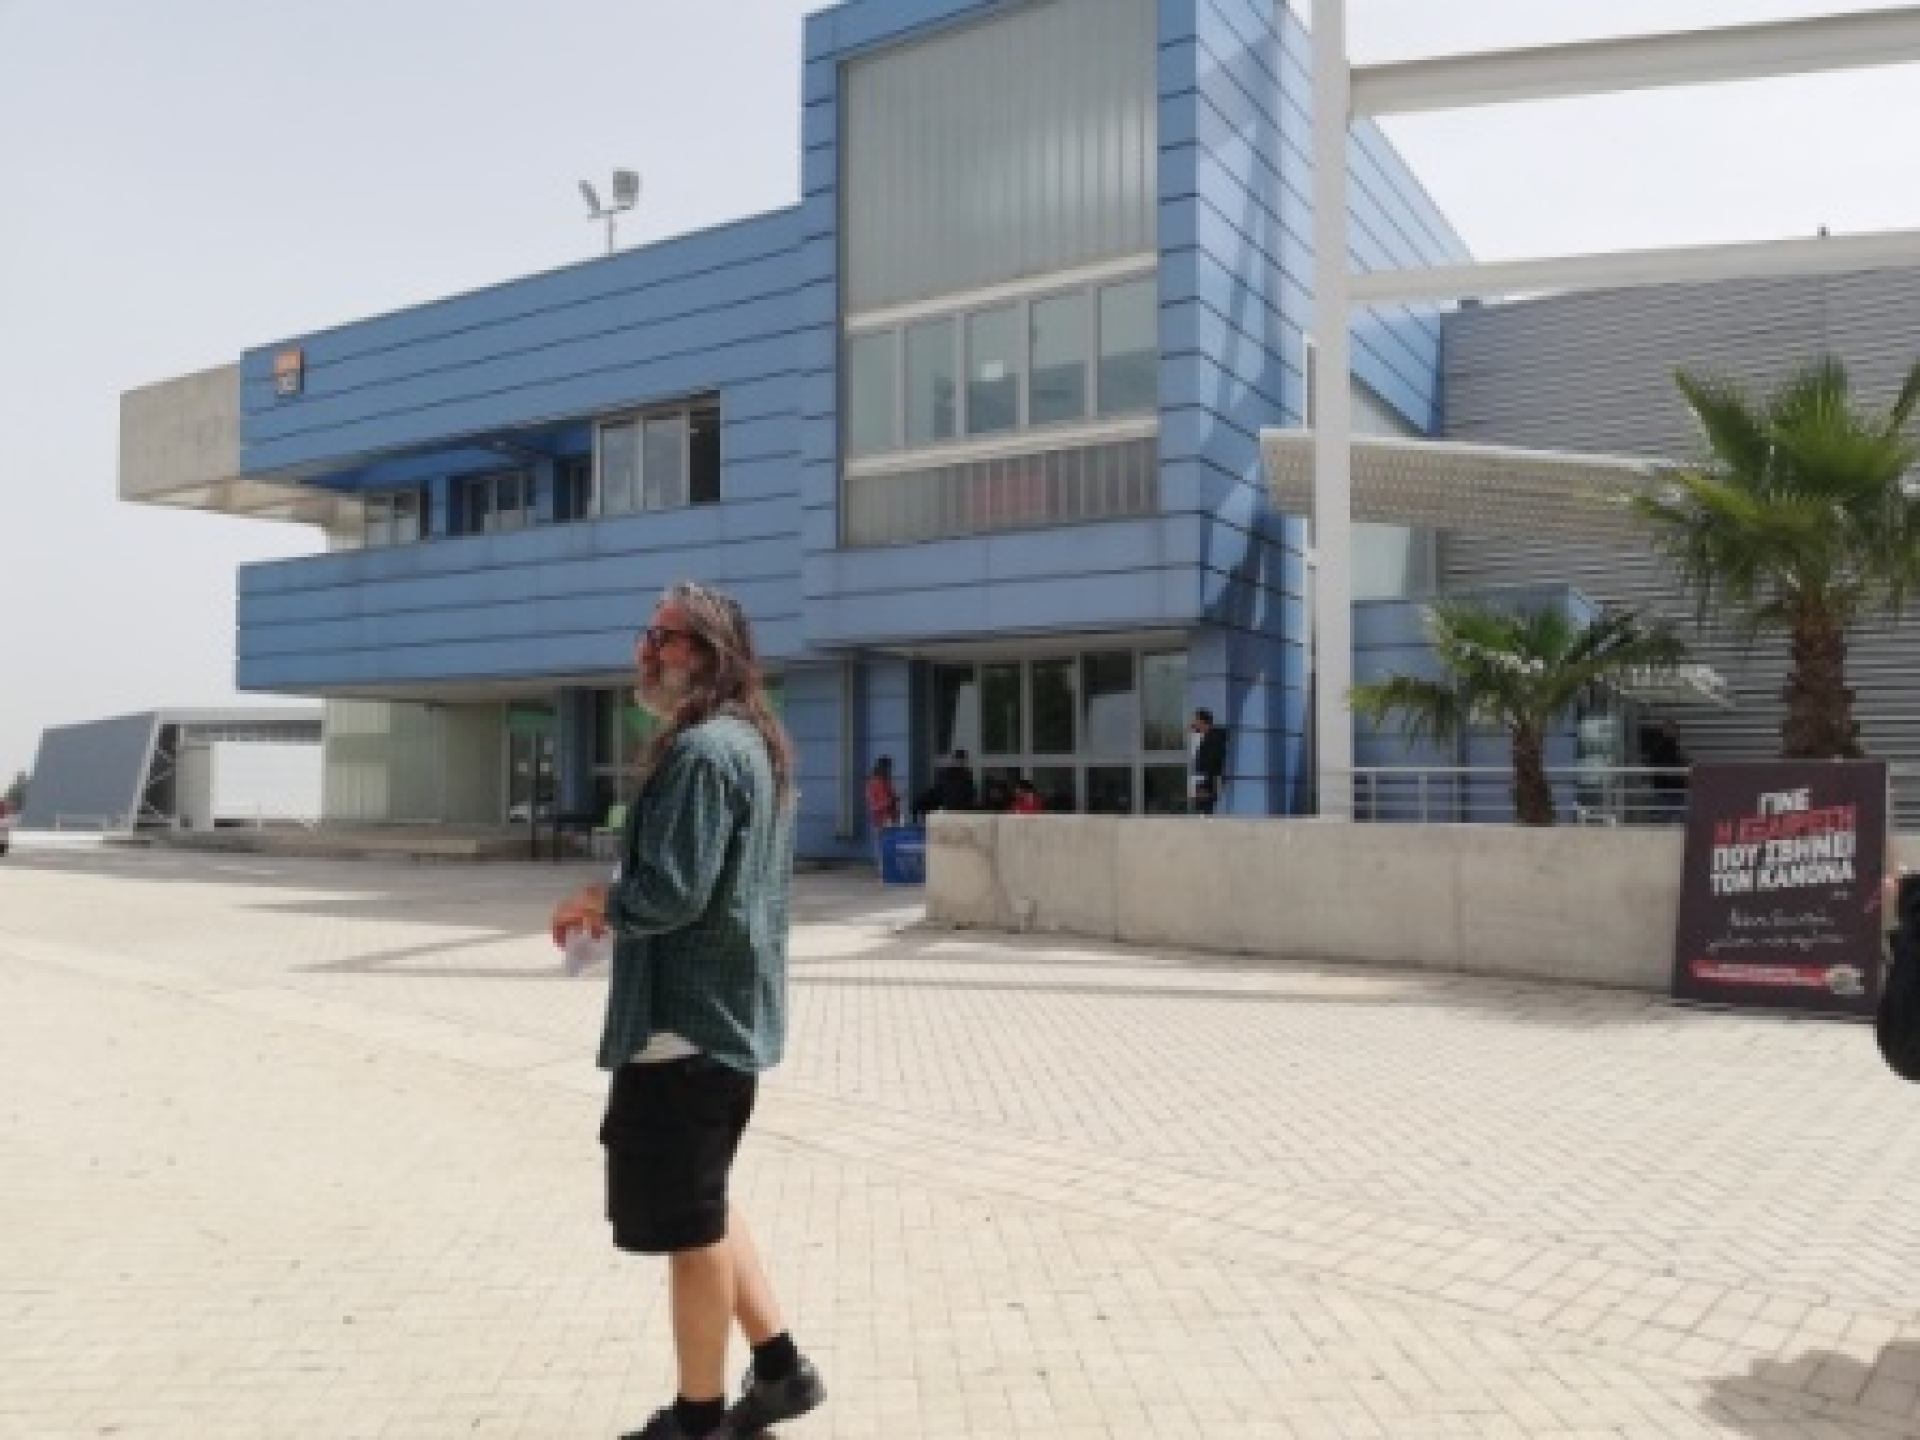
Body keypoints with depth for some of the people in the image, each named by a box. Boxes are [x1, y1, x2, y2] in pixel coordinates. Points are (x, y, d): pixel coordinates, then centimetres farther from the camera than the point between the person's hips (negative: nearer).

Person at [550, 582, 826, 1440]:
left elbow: (671, 894, -26)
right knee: (701, 1205, 22)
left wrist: (596, 901, -7)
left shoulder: (701, 750, -19)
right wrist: (620, 903, 10)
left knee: (688, 1223, 5)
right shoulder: (755, 746, 13)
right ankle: (779, 1366, 29)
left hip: (684, 1019, -10)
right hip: (730, 1012, 10)